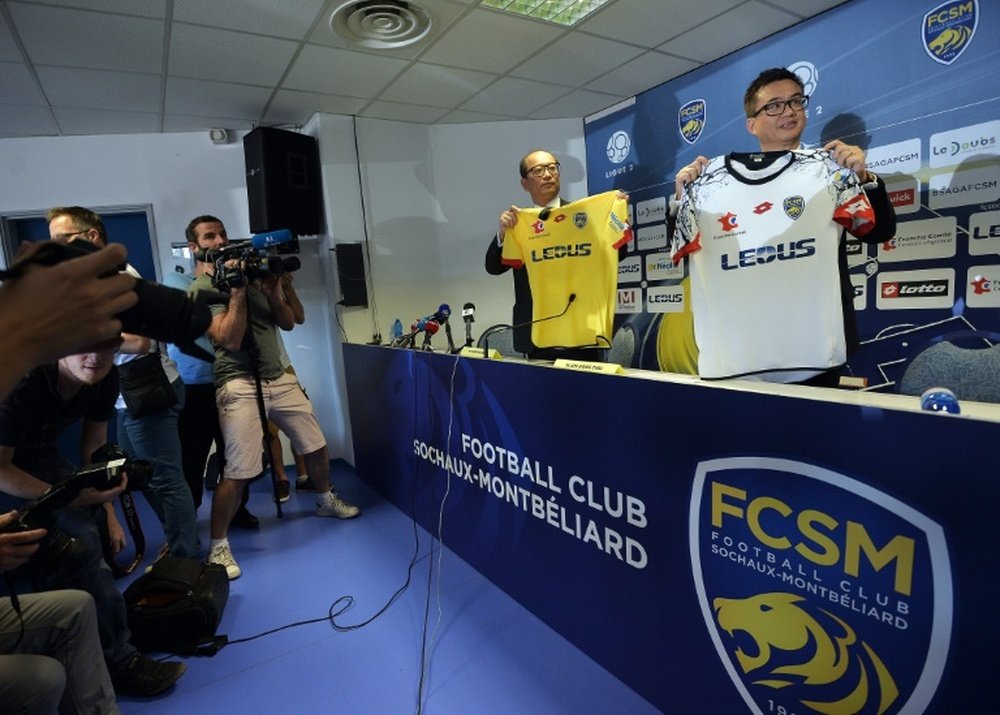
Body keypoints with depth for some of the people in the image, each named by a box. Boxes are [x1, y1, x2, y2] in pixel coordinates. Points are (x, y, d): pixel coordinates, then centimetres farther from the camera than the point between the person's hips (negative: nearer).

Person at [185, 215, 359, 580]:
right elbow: (230, 340, -18)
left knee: (316, 445, 12)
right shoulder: (201, 289, -4)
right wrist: (236, 288, -17)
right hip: (240, 385, -6)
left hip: (279, 378, 6)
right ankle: (218, 545, 11)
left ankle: (325, 500, 37)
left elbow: (288, 323, 10)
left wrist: (272, 291, -6)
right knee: (237, 472, -9)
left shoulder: (251, 272, 14)